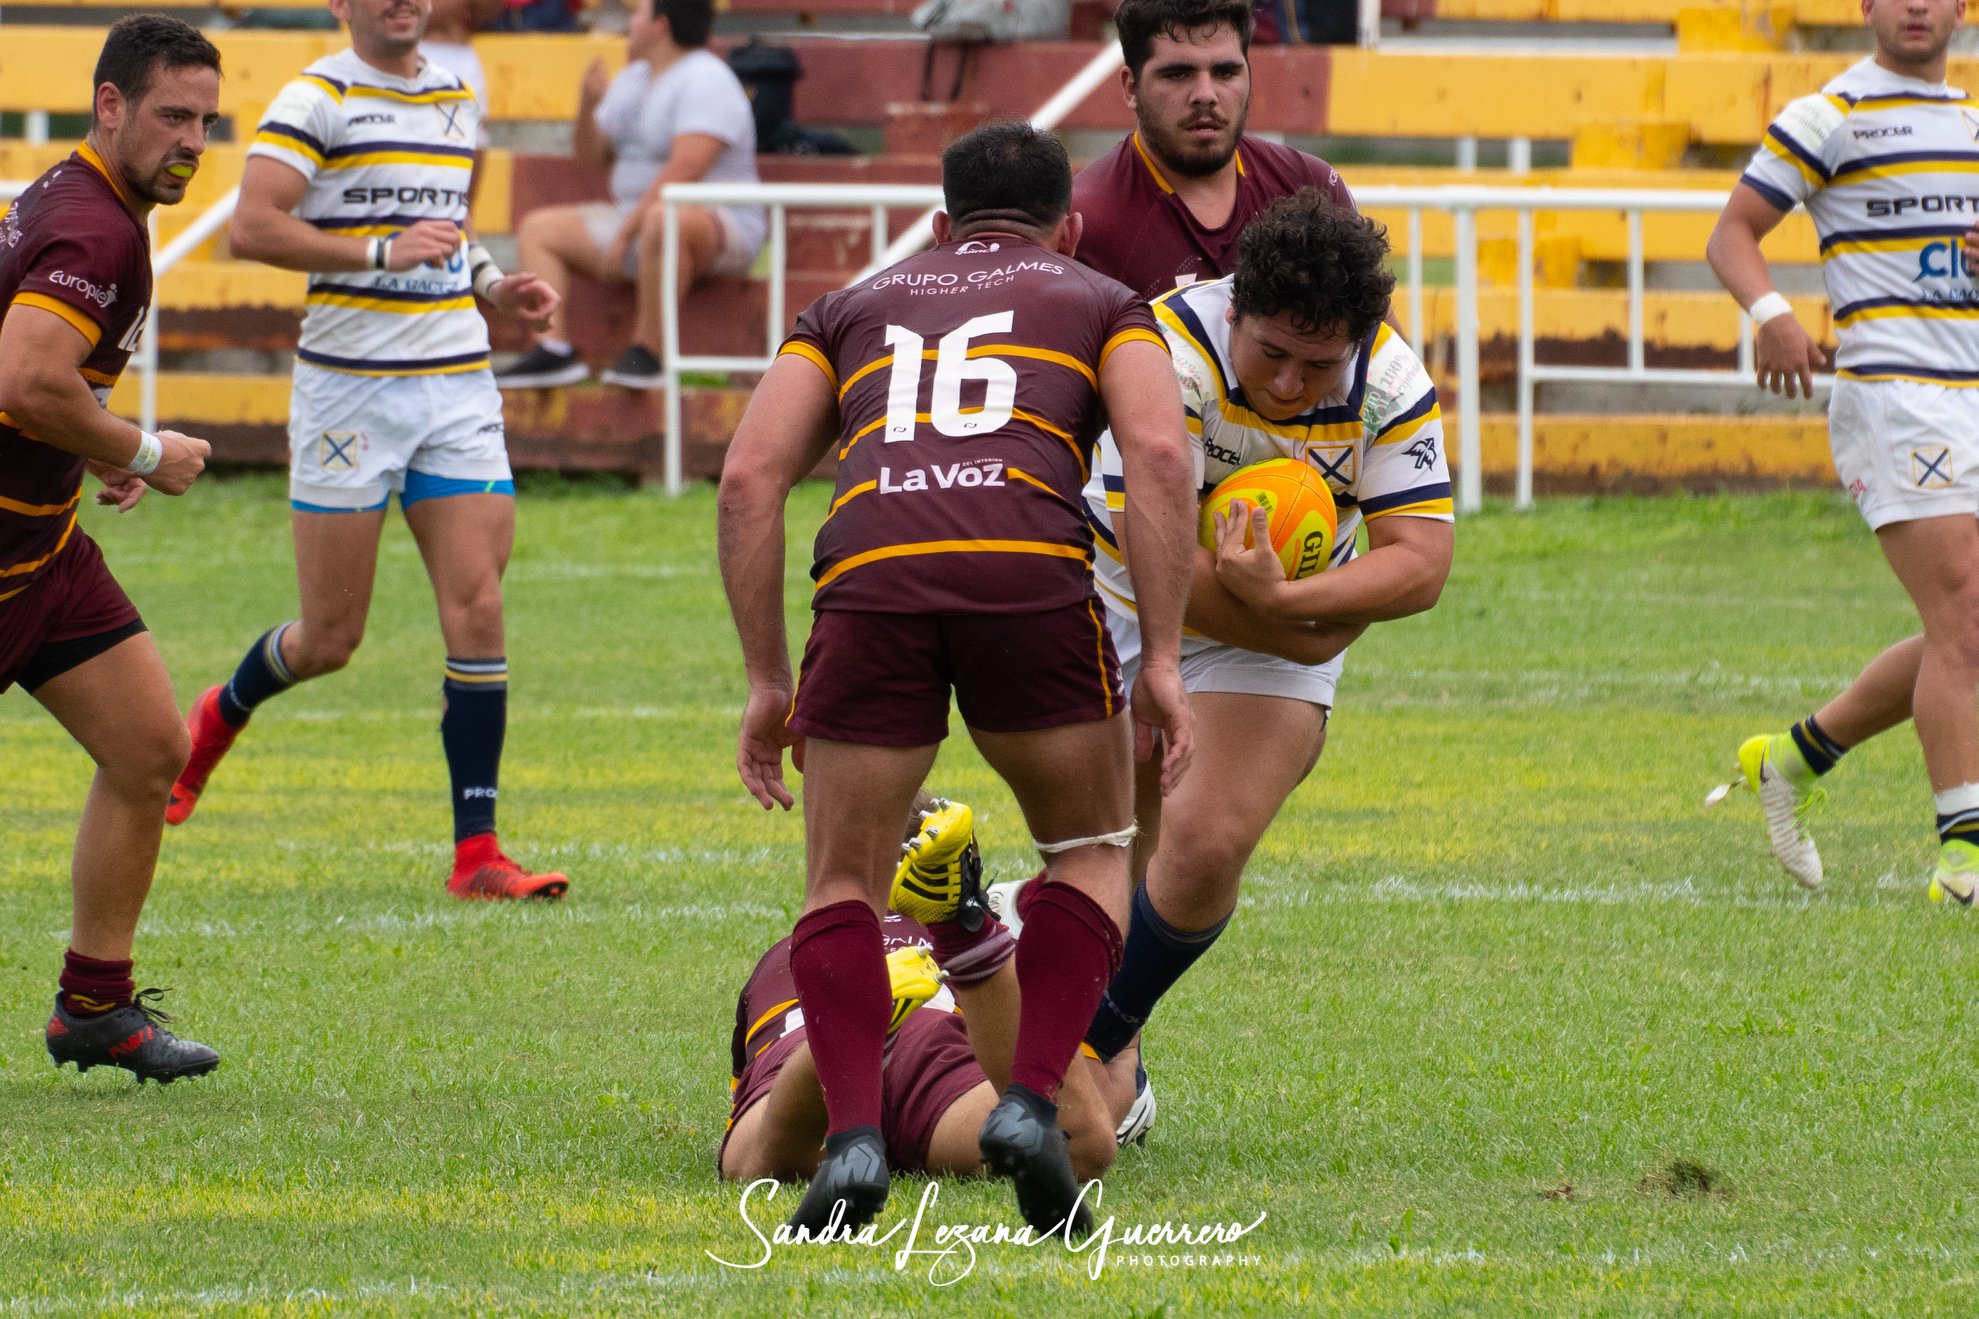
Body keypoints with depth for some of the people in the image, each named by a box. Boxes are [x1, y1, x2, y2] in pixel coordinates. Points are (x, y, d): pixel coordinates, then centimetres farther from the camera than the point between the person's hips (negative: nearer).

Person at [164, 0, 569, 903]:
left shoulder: (457, 98, 15)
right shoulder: (318, 99, -7)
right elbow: (253, 226, -17)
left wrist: (490, 283, 11)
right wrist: (382, 253, -22)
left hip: (458, 387, 5)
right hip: (348, 387, -5)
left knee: (478, 609, -8)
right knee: (331, 637, 2)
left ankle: (476, 853, -6)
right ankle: (218, 717, 36)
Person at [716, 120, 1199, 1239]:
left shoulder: (852, 308, 32)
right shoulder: (1101, 304, 27)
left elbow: (751, 476, 18)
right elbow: (1160, 453, 7)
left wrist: (769, 682, 20)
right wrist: (1163, 662, 5)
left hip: (870, 577, 1)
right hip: (1032, 576, -1)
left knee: (844, 886, 16)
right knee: (1094, 850, 22)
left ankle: (853, 1136, -5)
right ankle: (1033, 1104, 3)